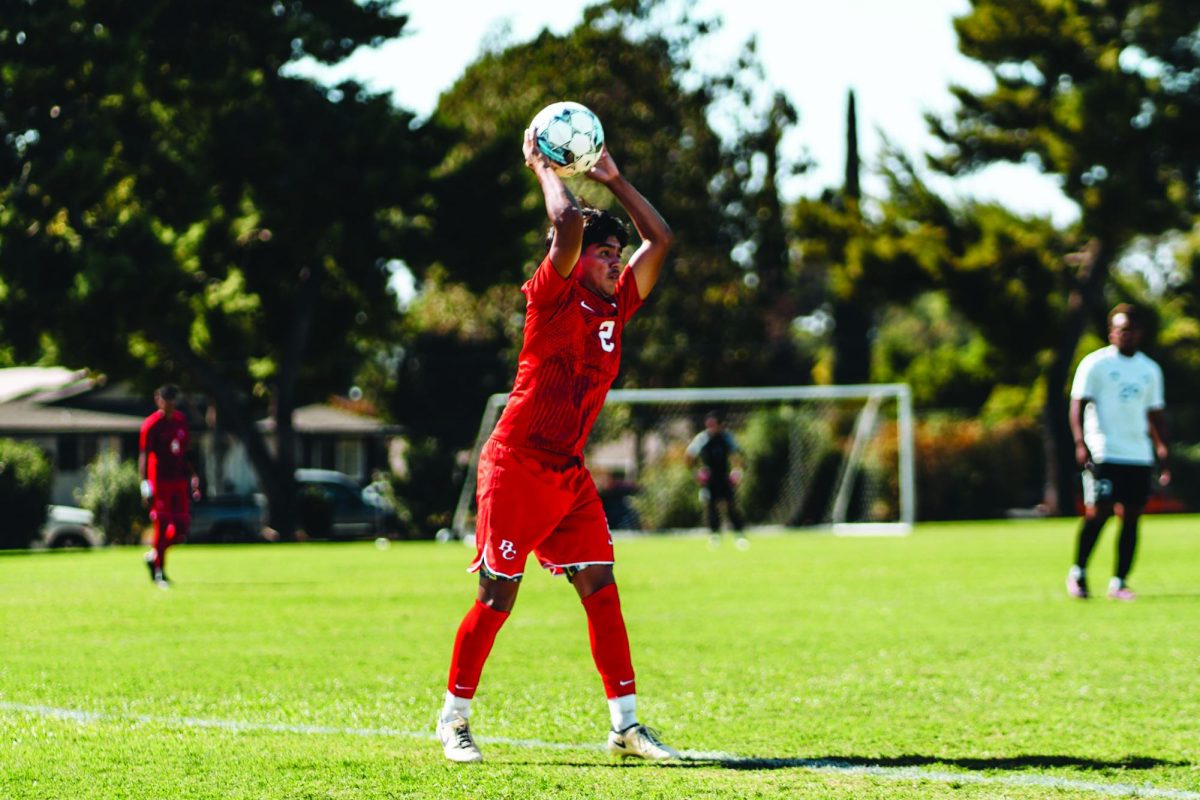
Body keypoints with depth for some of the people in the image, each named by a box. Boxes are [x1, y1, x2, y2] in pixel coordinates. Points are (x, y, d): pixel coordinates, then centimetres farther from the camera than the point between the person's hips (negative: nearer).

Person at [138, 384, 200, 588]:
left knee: (181, 529, 2)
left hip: (179, 479, 6)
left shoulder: (181, 421, 11)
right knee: (162, 525, -6)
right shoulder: (151, 425, -9)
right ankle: (159, 572, 3)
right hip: (159, 480, -6)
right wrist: (144, 484, -22)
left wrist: (193, 478, 18)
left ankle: (153, 555, 25)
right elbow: (143, 456, -13)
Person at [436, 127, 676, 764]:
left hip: (569, 473, 7)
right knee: (497, 596, -2)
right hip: (517, 466, -7)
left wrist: (613, 180, 15)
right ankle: (454, 720, 11)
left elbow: (659, 238, 18)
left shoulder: (615, 308, 11)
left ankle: (626, 725, 1)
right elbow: (567, 221, -23)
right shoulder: (554, 298, -8)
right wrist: (542, 165, -9)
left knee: (601, 590, 0)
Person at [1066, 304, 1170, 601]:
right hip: (1104, 453, -5)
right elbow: (1078, 406, -4)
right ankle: (1078, 572, 8)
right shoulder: (1095, 364, 1)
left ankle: (1119, 582, 5)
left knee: (1131, 518, 0)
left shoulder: (1150, 370, 17)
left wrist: (1162, 449, 12)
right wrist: (1081, 443, -17)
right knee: (1098, 513, -10)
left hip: (1139, 456, 5)